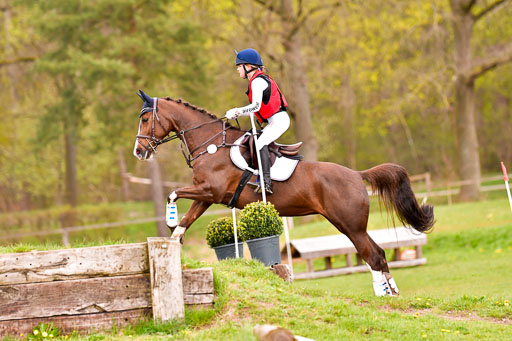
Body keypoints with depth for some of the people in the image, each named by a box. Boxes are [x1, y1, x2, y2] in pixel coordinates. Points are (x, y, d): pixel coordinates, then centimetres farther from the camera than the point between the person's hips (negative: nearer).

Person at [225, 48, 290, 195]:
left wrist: (236, 111, -26)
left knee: (261, 144, -25)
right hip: (275, 121, 11)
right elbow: (255, 107, 20)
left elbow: (256, 106, -25)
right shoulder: (258, 80, 18)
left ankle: (266, 182, -32)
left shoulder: (257, 81, -13)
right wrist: (236, 114, 13)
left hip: (279, 120, -11)